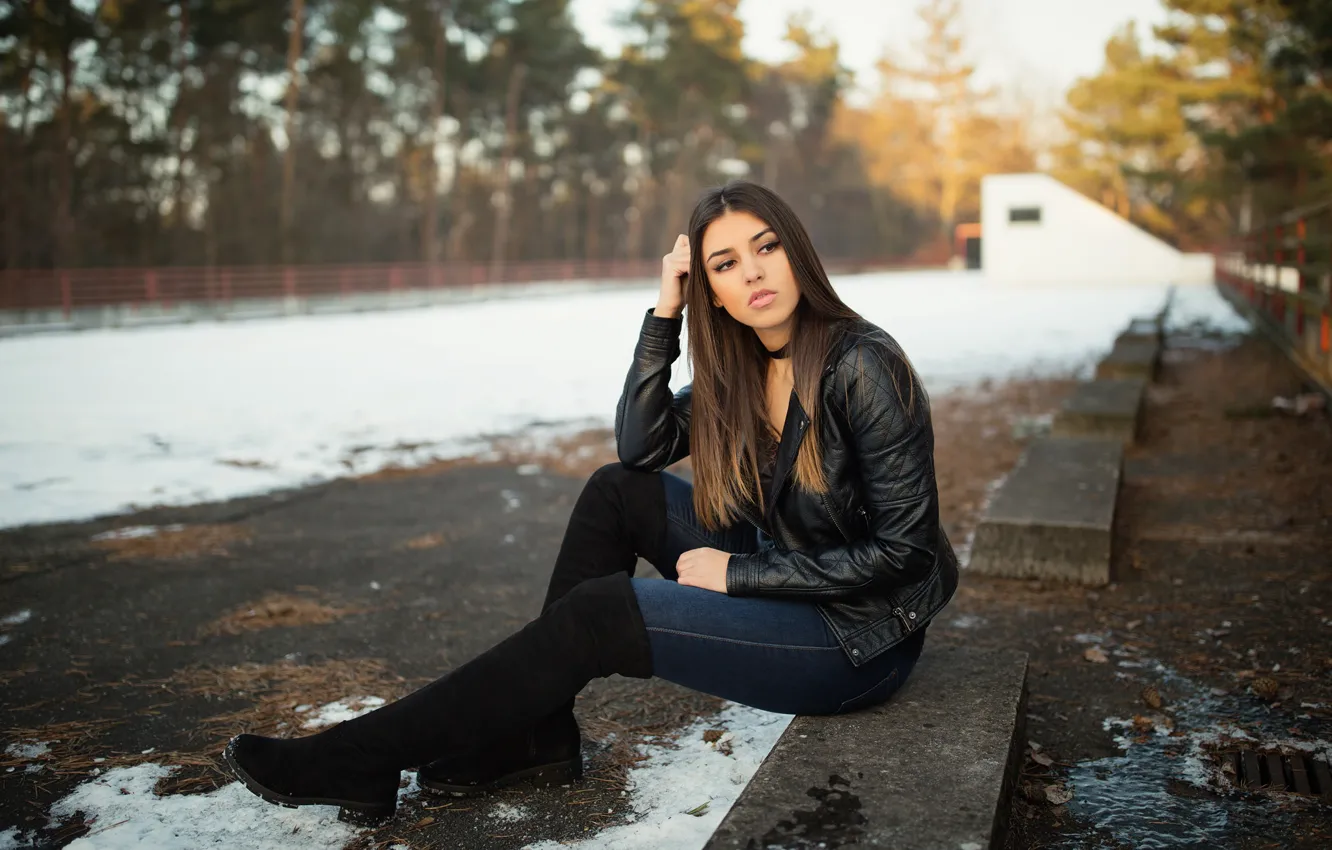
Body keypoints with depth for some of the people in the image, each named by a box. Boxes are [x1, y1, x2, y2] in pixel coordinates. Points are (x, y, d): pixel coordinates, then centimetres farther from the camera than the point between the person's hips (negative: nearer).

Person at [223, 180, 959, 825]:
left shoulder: (863, 366, -21)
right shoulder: (743, 364, 3)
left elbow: (903, 552, -21)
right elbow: (641, 446, -4)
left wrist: (737, 573, -18)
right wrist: (665, 310, -12)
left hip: (860, 634, -7)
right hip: (782, 578, 7)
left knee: (595, 615, -18)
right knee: (617, 492, -3)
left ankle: (366, 760, -5)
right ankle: (534, 733, 2)